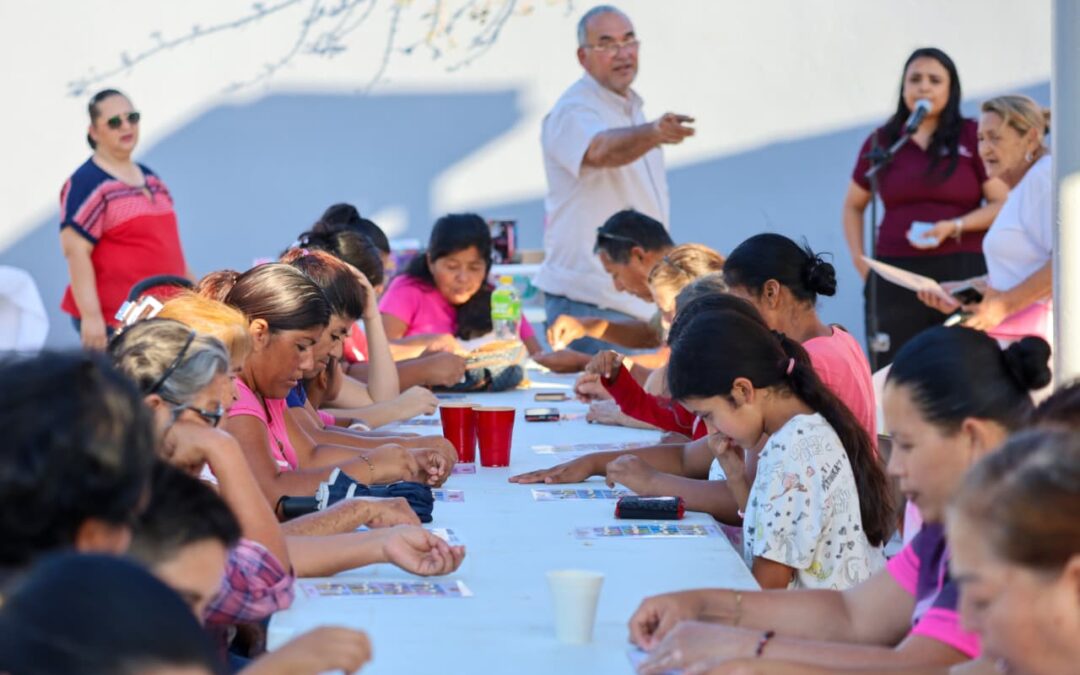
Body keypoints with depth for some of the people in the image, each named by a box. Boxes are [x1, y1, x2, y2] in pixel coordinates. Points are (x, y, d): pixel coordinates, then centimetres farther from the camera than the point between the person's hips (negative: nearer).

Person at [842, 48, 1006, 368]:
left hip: (961, 271, -2)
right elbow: (853, 206, 24)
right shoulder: (881, 142, 12)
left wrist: (954, 227, -12)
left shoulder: (972, 137, 4)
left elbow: (1002, 204, 1)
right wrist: (859, 258, 11)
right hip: (895, 277, 2)